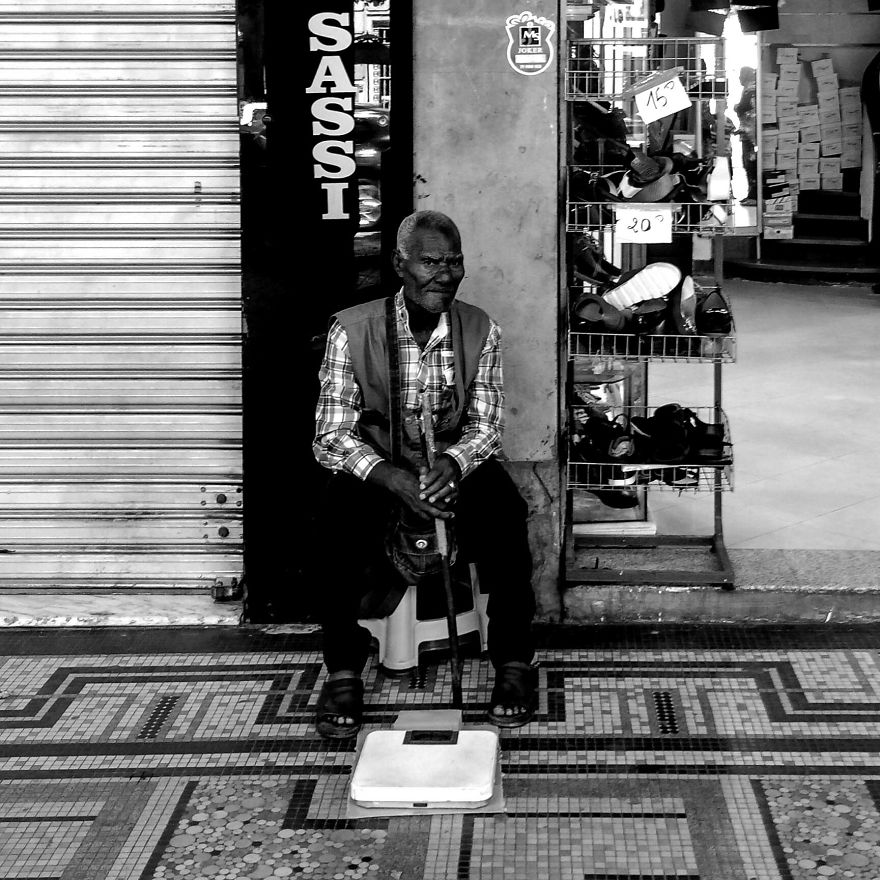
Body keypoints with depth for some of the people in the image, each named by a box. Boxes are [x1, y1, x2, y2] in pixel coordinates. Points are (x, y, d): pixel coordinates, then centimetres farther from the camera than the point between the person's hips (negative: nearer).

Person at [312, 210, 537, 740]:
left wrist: (451, 464, -28)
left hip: (457, 464, 2)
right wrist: (391, 477, -31)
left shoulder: (481, 331, -3)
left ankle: (514, 665, -13)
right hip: (375, 470, -1)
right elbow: (331, 435, -12)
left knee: (503, 512, -29)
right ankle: (343, 672, -17)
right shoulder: (352, 330, -10)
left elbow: (486, 426, -4)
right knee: (341, 518, -33)